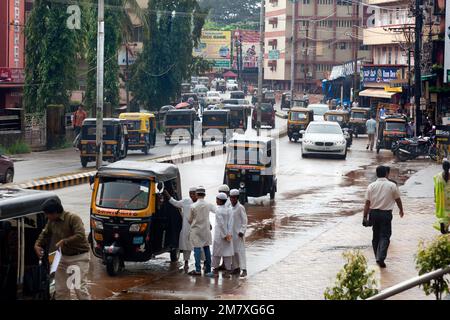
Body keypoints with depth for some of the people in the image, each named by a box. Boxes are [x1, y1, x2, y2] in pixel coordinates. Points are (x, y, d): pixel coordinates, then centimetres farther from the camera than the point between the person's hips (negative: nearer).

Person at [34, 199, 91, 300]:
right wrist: (37, 245, 5)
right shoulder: (51, 222, 4)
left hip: (79, 257, -7)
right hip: (64, 257, 7)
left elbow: (80, 235, -28)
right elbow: (44, 234, 21)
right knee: (60, 288, 9)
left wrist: (64, 241, -28)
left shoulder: (73, 218, -18)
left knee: (79, 287, -13)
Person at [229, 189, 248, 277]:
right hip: (232, 233, 7)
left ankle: (244, 269, -11)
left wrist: (242, 231, -17)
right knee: (233, 251, 9)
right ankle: (236, 268, 17)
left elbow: (244, 220, -11)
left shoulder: (240, 208, -10)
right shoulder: (230, 208, 11)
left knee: (240, 251, -10)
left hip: (239, 233, -7)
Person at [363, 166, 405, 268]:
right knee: (385, 236, -3)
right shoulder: (392, 186, -4)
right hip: (386, 213, -2)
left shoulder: (371, 186, -1)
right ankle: (381, 258, -18)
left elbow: (367, 203, -2)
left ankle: (377, 257, 21)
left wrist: (365, 216, 3)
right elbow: (398, 200, 7)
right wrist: (401, 210, 24)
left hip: (374, 213, 2)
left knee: (376, 236, 15)